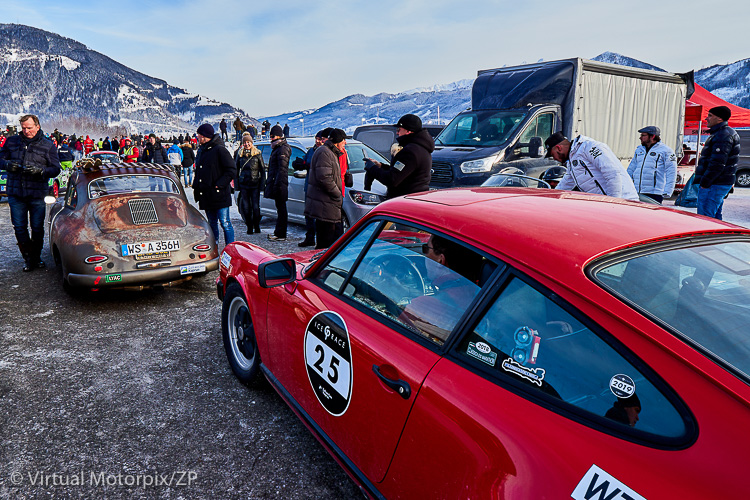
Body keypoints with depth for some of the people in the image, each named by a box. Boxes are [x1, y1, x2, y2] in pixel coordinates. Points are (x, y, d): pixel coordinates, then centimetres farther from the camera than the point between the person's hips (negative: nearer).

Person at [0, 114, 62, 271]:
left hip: (38, 195, -2)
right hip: (15, 194, 2)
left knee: (37, 228, 7)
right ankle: (28, 257, 17)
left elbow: (56, 169, -2)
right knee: (19, 227, 4)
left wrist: (40, 170, -20)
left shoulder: (48, 145, 1)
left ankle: (36, 256, 24)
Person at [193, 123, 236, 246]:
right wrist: (195, 186, 14)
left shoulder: (220, 150, -7)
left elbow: (232, 171, -12)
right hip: (206, 195, 8)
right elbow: (198, 171, 28)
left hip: (220, 195, -8)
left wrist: (219, 184, -18)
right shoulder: (201, 150, 18)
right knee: (212, 223, 12)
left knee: (224, 223, -6)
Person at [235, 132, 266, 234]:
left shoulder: (257, 154, 0)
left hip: (255, 184, -2)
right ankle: (249, 227, 15)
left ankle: (257, 227, 14)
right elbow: (236, 169, 14)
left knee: (255, 207, -1)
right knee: (246, 207, 4)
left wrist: (262, 183, -4)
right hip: (243, 184, 2)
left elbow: (262, 169, 3)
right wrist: (237, 183, 7)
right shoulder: (240, 154, 7)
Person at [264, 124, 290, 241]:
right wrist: (270, 182, 23)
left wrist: (277, 184, -24)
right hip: (275, 183, 10)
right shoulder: (277, 148, 21)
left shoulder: (283, 149, -12)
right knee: (280, 208, 14)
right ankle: (278, 232, 21)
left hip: (279, 184, -10)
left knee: (281, 208, -7)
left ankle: (281, 235, -4)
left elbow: (282, 169, -19)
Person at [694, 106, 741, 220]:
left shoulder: (723, 135, -14)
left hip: (714, 185, -11)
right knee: (715, 217, 17)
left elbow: (717, 163, -22)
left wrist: (704, 183, -21)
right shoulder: (720, 133, 21)